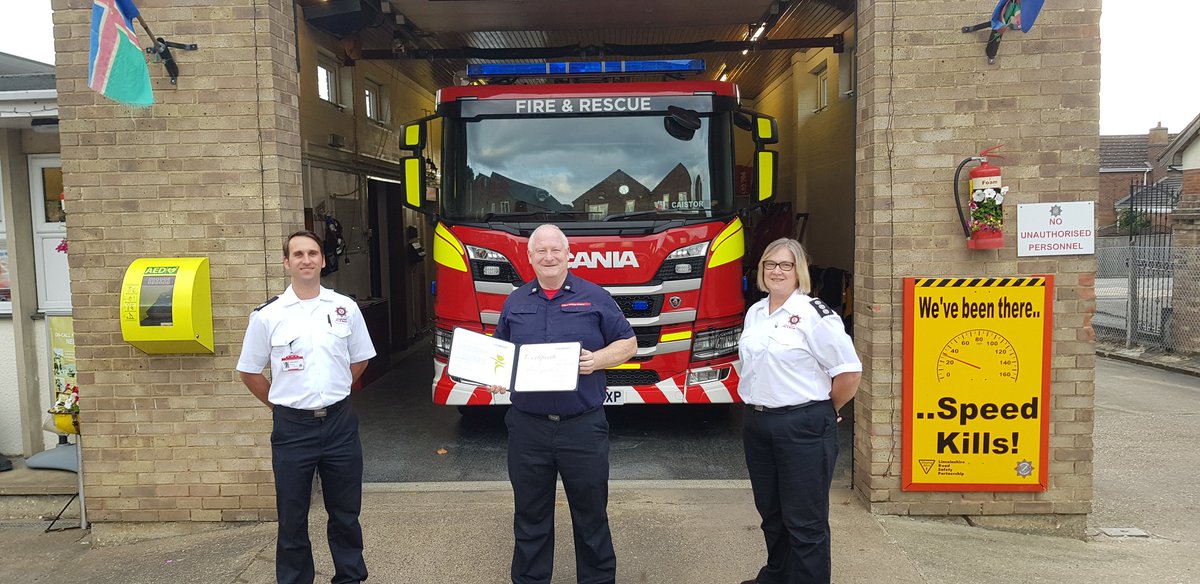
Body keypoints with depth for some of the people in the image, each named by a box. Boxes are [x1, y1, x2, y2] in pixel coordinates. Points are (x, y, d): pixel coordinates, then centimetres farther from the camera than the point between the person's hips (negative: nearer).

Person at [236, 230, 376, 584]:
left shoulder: (345, 308, 1)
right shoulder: (268, 315, -4)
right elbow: (249, 372, 5)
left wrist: (331, 394, 11)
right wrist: (280, 404, 6)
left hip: (339, 424, 2)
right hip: (292, 427, -1)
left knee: (345, 514, 13)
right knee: (292, 518, 10)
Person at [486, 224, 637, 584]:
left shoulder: (594, 297, 1)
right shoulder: (515, 303, 10)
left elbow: (628, 343, 3)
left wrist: (597, 360, -15)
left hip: (583, 427, -2)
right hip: (528, 428, 2)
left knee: (591, 514, 10)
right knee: (530, 517, 13)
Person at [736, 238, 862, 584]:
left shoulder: (813, 314, -12)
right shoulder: (755, 313, 10)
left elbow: (849, 372, -13)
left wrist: (824, 411, -2)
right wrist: (757, 407, 13)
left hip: (803, 428, -7)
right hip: (757, 425, 7)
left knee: (804, 521, 1)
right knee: (771, 513, 20)